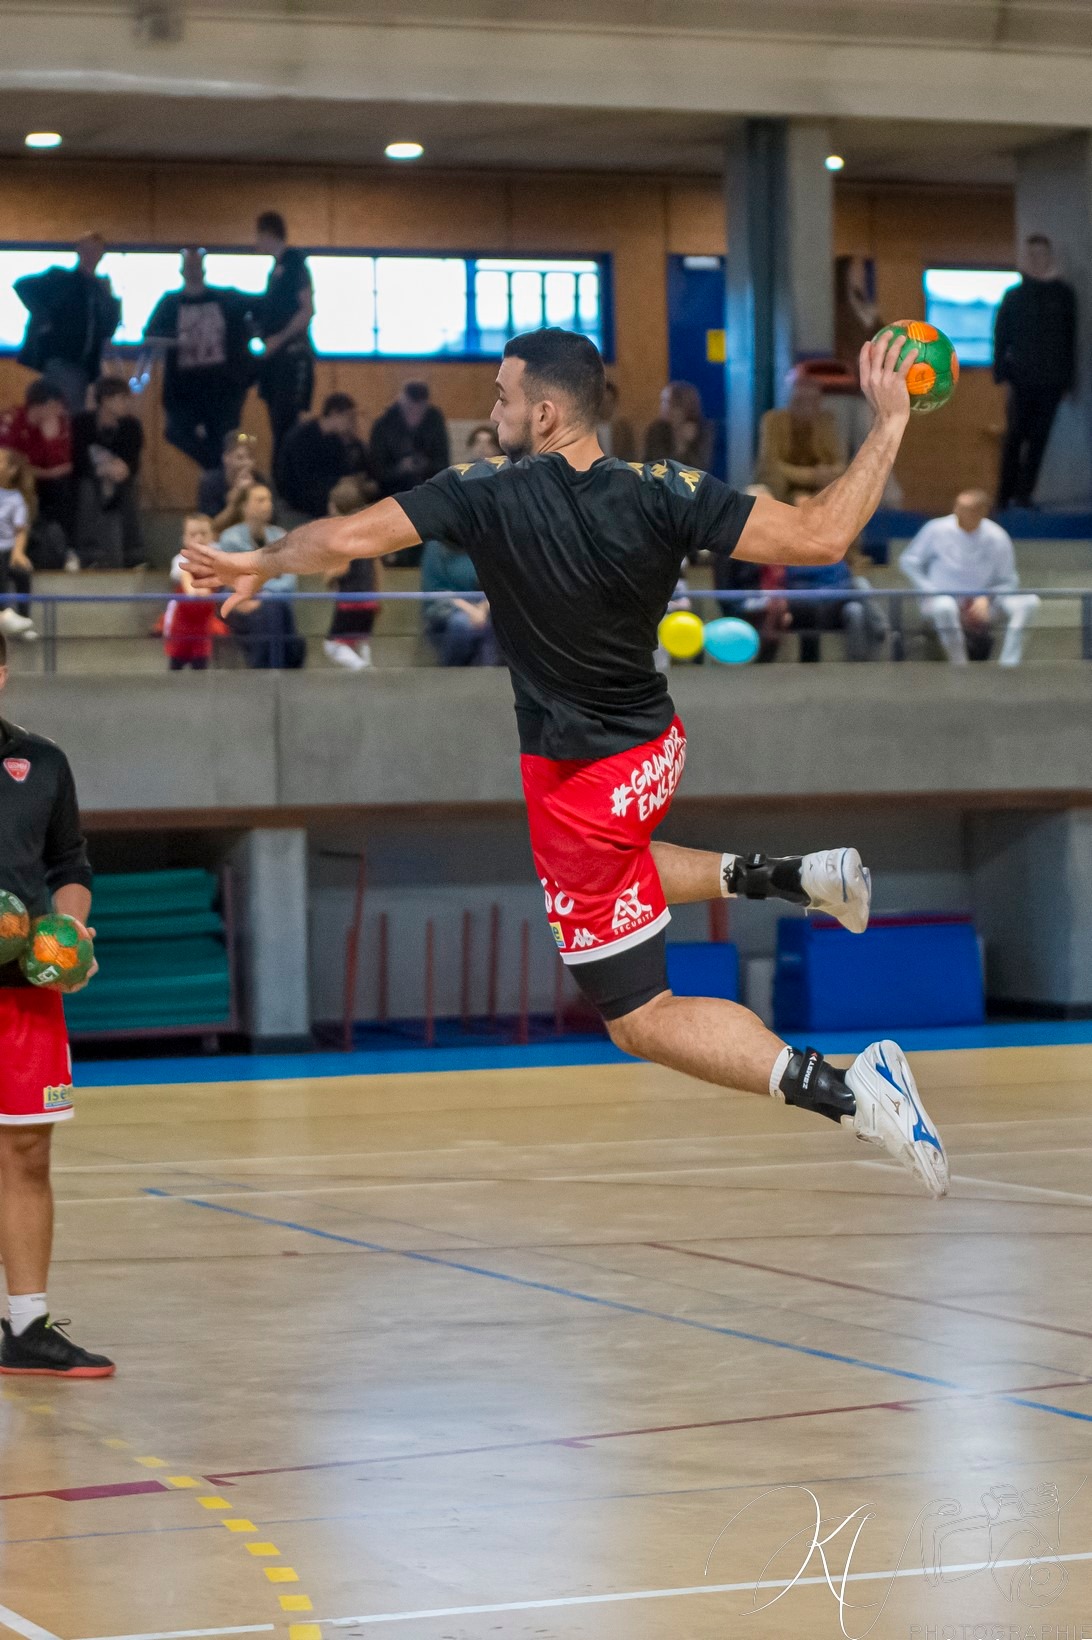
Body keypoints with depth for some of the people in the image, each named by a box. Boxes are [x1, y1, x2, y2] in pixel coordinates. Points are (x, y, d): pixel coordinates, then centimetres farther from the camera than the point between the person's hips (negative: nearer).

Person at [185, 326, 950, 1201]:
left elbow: (344, 538, -19)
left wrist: (262, 563, 2)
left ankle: (841, 1089, -18)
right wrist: (888, 425, -9)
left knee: (642, 1017, 2)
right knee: (615, 870, 40)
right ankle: (787, 875, 21)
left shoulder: (489, 494, -21)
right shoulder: (665, 492, -14)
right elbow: (820, 537, -21)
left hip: (581, 783, -5)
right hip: (655, 744, 5)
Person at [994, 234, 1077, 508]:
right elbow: (1001, 336, 3)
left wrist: (1068, 378, 5)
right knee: (1015, 437, -3)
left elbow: (1070, 338, 8)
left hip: (1052, 381, 1)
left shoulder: (1064, 293, 7)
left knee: (1038, 438, 0)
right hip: (1022, 379, -1)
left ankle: (1023, 493, 4)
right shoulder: (1014, 295, 4)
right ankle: (1006, 494, 1)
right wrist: (1002, 372, -6)